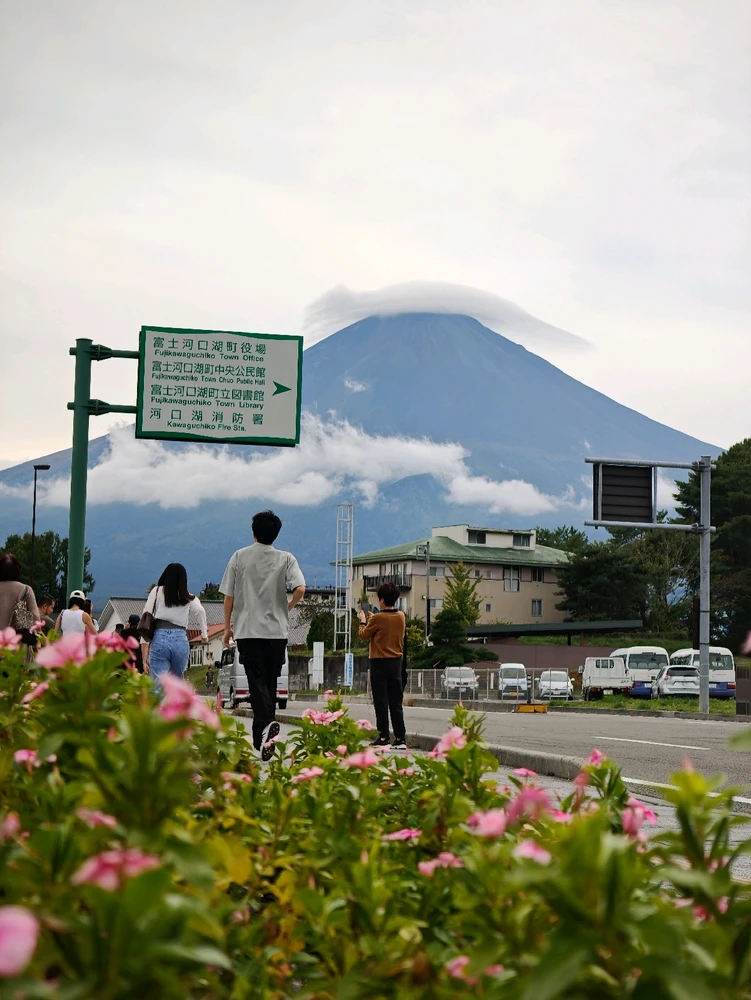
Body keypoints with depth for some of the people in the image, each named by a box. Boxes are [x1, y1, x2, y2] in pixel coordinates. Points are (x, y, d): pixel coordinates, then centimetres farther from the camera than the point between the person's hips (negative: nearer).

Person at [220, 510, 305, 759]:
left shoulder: (240, 557, 3)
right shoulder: (286, 559, 3)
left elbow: (228, 595, 4)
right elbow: (300, 589, -12)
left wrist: (227, 626, 14)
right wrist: (287, 607, 8)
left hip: (247, 630, -1)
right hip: (277, 630, 1)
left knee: (256, 681, -8)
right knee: (270, 682, 11)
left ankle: (266, 724, -32)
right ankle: (262, 736, 16)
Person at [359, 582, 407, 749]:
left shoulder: (377, 619, -14)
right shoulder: (401, 617, 3)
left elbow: (364, 635, -1)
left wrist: (363, 621, 16)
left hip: (380, 663, -5)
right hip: (396, 663, 5)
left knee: (381, 702, 0)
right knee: (396, 702, 8)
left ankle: (383, 737, -1)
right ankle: (401, 738, 5)